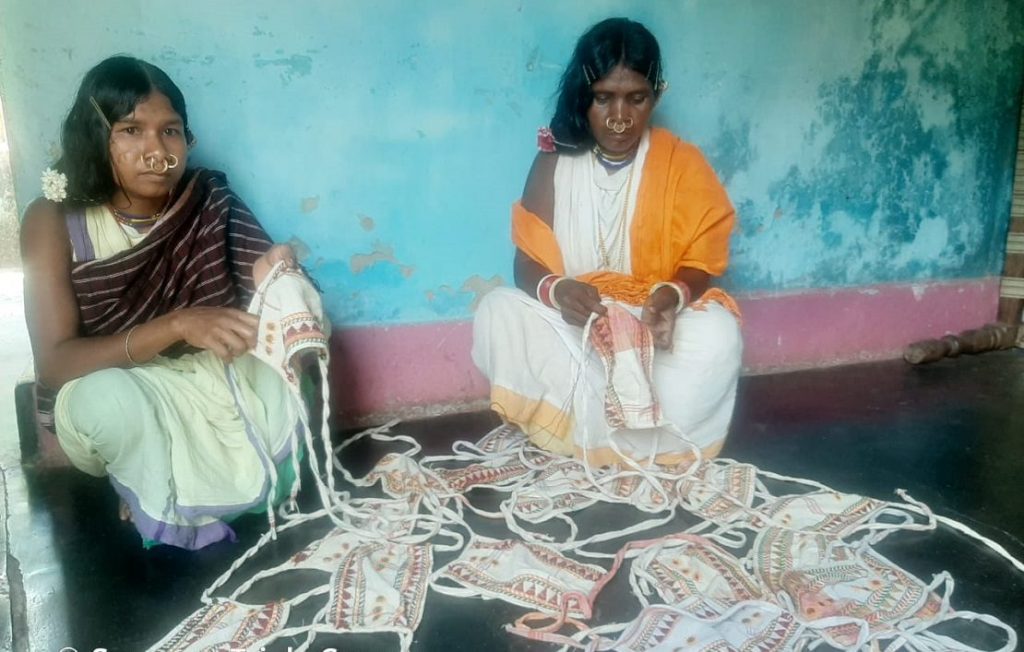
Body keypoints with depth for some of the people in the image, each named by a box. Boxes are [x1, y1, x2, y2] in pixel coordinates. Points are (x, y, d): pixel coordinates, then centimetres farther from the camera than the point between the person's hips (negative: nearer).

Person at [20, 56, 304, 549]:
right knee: (112, 398, -37)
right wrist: (177, 325, -39)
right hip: (97, 385, -2)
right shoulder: (54, 220, -19)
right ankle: (167, 514, -7)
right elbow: (54, 363, -25)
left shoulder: (208, 200, -12)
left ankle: (252, 484, -3)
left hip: (200, 368, 3)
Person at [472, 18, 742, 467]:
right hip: (570, 325, 1)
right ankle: (624, 426, -21)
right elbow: (527, 264, -7)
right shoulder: (554, 163, -3)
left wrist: (672, 296, -30)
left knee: (717, 333, -31)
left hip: (654, 324, 0)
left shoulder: (682, 164, -4)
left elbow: (701, 263, -5)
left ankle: (581, 429, -19)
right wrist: (557, 290, -31)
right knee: (497, 312, -27)